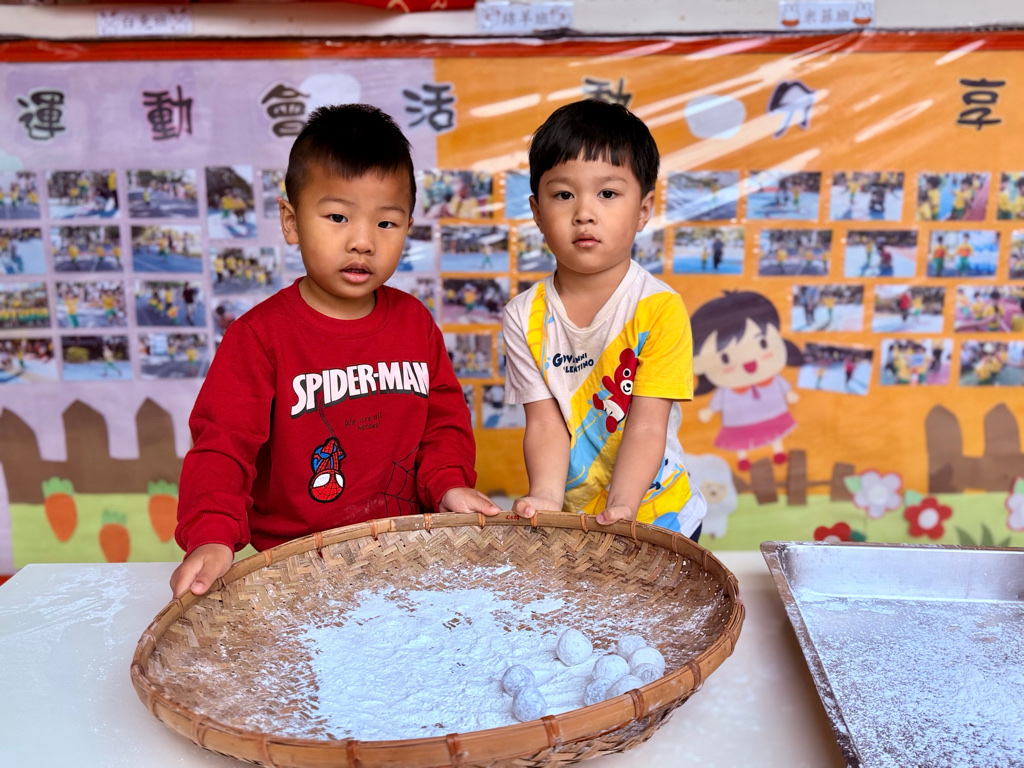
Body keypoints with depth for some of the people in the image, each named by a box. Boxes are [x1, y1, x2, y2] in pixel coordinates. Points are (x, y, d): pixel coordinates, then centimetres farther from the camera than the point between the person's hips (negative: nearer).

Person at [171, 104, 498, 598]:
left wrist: (448, 483, -2)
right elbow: (222, 442, -12)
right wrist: (213, 536, -28)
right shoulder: (260, 334, -7)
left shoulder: (414, 321, 8)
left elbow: (444, 417, 17)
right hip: (296, 555, -3)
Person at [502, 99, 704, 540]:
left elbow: (647, 425, -14)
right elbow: (545, 424, -6)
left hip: (655, 516, -2)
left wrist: (621, 506, -26)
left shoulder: (659, 308, -10)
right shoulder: (525, 317, -3)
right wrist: (545, 497, -23)